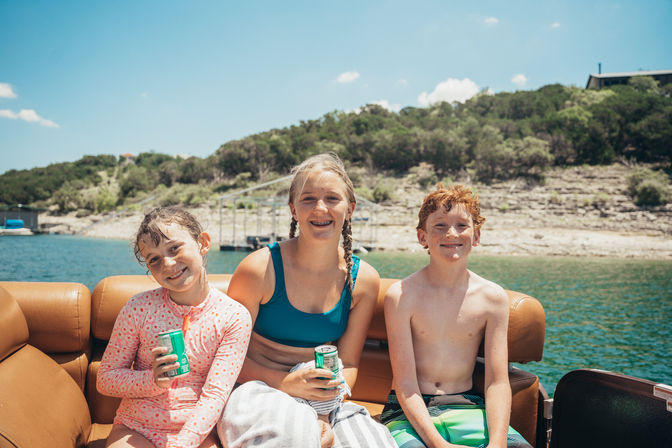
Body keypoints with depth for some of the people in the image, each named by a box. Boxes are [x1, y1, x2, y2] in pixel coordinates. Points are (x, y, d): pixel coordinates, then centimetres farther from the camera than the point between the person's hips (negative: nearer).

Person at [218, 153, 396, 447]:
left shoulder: (363, 280, -3)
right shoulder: (260, 268, -13)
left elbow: (348, 365, 4)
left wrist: (325, 416, -13)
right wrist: (286, 383, -20)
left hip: (323, 400, 3)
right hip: (259, 391, -3)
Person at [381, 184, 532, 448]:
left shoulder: (493, 298, -2)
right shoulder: (401, 295, -11)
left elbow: (497, 382, -3)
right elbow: (405, 386, -12)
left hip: (466, 407, 3)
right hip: (410, 412, -2)